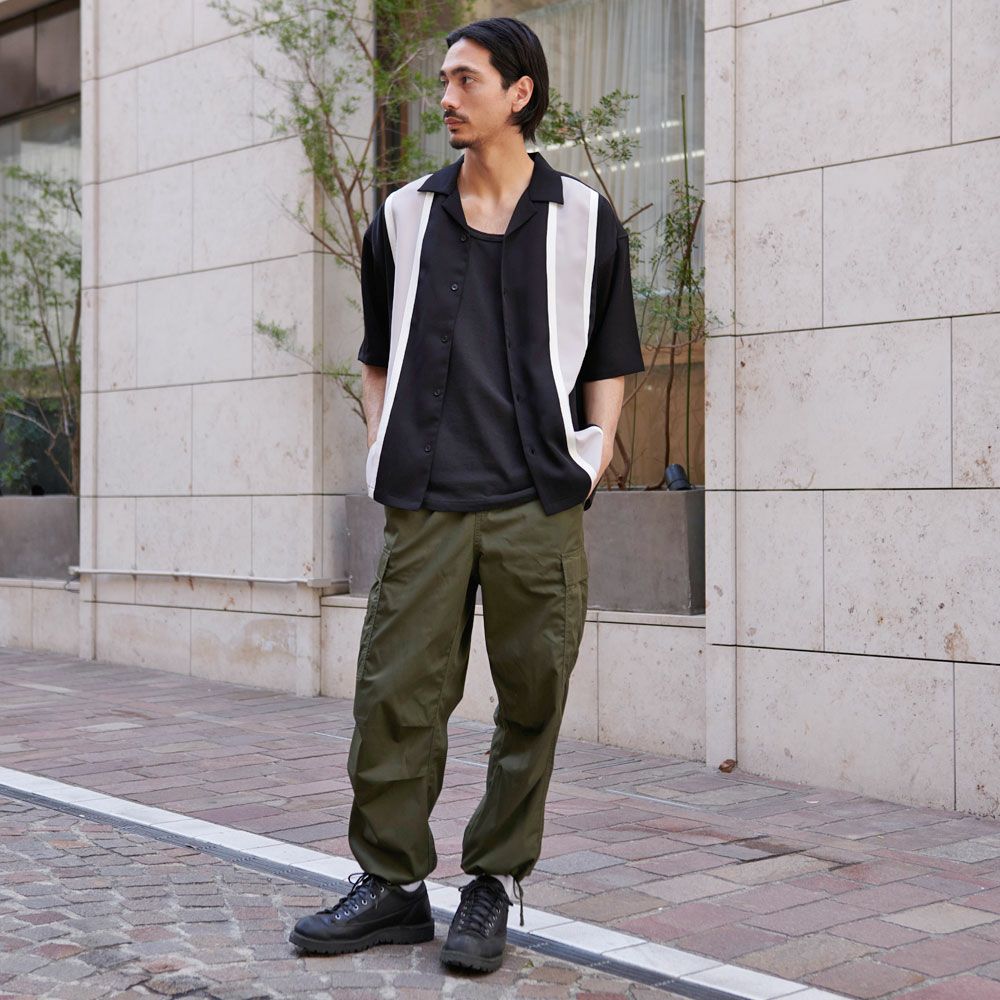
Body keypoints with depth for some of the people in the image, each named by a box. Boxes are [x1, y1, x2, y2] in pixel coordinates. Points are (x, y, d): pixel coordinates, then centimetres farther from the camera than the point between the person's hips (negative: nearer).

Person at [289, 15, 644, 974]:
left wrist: (592, 463, 2)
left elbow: (607, 360, 13)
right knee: (394, 692, -2)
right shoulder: (403, 218, 12)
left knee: (531, 699, 2)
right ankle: (391, 883, 12)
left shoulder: (585, 220, 7)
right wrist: (385, 455, 8)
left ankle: (494, 883, 16)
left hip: (539, 506, -1)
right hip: (426, 502, 1)